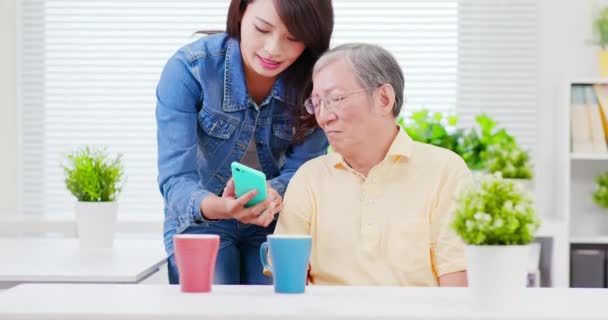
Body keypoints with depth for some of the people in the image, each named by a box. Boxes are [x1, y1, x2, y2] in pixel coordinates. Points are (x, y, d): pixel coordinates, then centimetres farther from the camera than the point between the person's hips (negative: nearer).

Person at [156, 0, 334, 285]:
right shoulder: (188, 69, -24)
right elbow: (175, 178, -28)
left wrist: (271, 194, -40)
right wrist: (217, 207, -51)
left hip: (274, 222, 2)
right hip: (201, 222, -1)